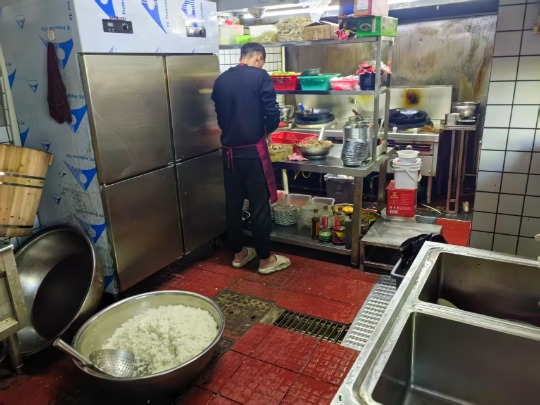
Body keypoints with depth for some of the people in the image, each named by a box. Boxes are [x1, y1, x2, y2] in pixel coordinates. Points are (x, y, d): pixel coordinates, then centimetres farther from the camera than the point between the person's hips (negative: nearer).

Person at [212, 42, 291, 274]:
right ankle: (265, 259, 13)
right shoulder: (259, 76, -7)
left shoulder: (221, 80, 10)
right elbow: (272, 114, -10)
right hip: (252, 149, -6)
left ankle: (239, 254, 26)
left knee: (233, 203, 13)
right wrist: (266, 132, 9)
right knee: (259, 205, 3)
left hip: (229, 150, 6)